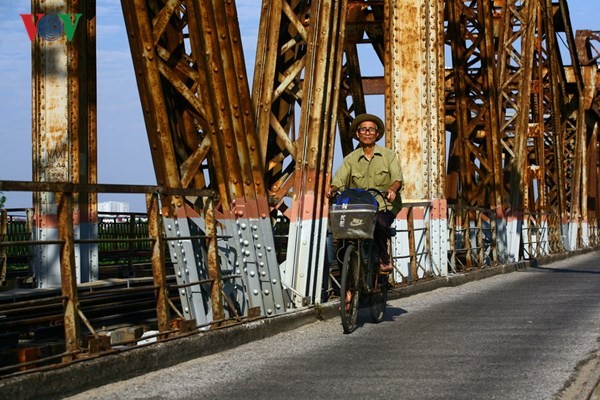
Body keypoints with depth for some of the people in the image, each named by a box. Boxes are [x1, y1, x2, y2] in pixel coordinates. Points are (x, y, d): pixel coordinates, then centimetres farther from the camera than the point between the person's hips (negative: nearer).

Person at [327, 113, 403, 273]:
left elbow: (397, 178, -3)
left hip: (384, 206, -2)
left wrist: (392, 189, -27)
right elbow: (339, 180, 2)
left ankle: (384, 258, -11)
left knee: (379, 222, -33)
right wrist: (332, 189, -22)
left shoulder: (388, 155, 9)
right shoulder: (351, 159, 13)